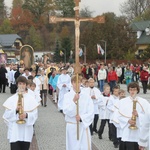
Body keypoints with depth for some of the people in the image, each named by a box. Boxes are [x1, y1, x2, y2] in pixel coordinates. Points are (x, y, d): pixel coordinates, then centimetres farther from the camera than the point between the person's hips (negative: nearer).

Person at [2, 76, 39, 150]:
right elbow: (6, 115, -1)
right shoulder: (11, 99, 2)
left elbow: (35, 114, -1)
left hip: (26, 131, 1)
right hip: (14, 131, -1)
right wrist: (16, 110, -17)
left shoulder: (31, 99, 2)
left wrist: (26, 115, -19)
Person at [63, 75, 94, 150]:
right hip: (72, 126, 0)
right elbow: (66, 111, -15)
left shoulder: (86, 96, -2)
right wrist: (74, 101, -27)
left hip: (84, 125, 0)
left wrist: (81, 117, -18)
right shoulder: (67, 95, -4)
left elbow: (91, 113, -3)